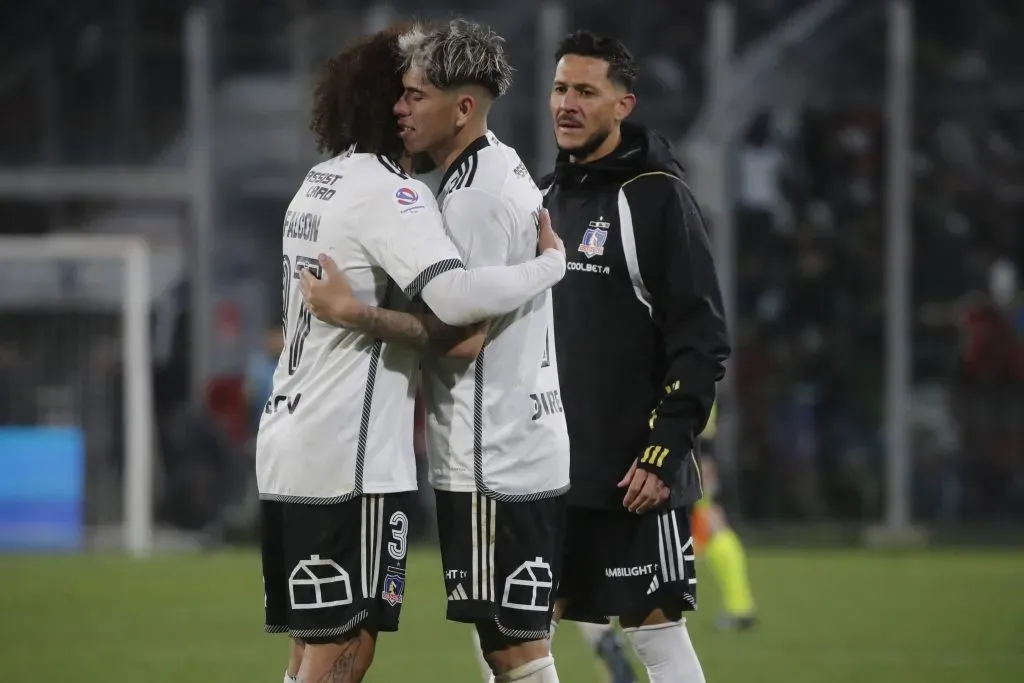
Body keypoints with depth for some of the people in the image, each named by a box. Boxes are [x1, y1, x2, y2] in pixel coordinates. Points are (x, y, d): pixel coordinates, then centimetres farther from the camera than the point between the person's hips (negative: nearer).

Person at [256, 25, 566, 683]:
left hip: (288, 444, 9)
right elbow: (456, 297, -27)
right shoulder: (390, 194, -13)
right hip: (347, 457, -9)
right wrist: (552, 264, -14)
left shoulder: (320, 184, 16)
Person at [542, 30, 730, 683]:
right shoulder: (549, 197, 14)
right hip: (547, 470, 7)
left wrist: (663, 453, -18)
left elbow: (702, 340, -13)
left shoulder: (657, 198, -9)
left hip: (633, 475, -7)